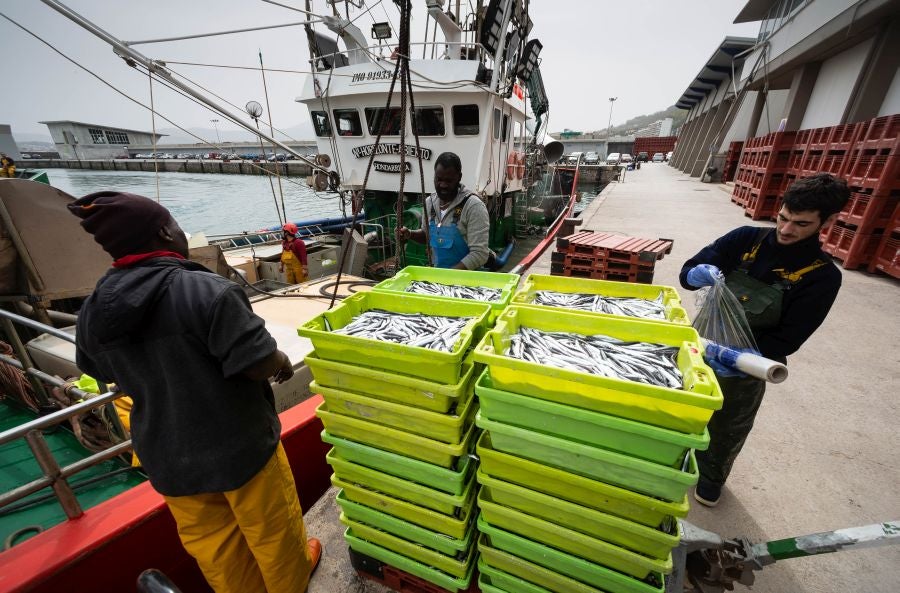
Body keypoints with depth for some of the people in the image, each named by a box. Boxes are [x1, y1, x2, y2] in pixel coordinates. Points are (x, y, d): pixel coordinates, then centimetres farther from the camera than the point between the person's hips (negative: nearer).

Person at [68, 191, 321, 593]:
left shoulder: (92, 311, -4)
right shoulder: (207, 290, -27)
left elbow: (102, 372, 13)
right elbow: (258, 363, -27)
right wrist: (284, 363, -6)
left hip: (167, 457, 6)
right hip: (239, 444, -5)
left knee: (210, 544, 25)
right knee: (271, 528, 21)